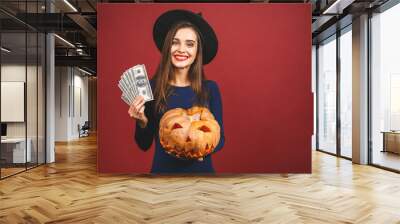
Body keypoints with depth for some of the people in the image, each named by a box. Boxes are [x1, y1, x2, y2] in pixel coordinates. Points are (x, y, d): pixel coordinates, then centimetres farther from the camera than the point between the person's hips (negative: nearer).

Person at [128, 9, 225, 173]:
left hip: (201, 168, 1)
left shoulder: (210, 88, -7)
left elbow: (219, 138, -1)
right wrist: (142, 121, -20)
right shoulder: (151, 87, -10)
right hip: (163, 168, 0)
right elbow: (144, 145, -2)